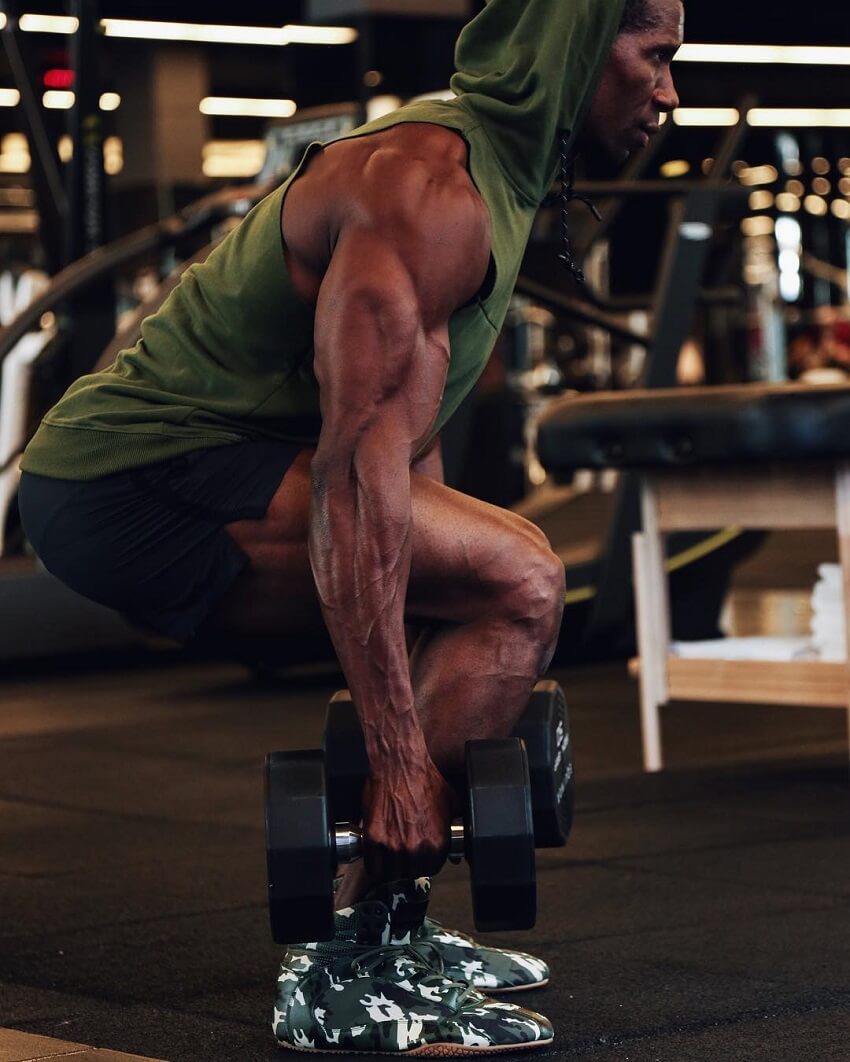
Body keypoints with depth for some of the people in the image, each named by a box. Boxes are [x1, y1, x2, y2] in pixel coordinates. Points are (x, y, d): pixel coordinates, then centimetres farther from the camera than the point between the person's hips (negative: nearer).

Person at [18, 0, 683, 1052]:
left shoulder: (491, 180, 15)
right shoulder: (428, 186, -18)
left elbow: (409, 438, 22)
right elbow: (356, 463, -27)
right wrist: (399, 758, -30)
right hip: (132, 485, -11)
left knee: (489, 594, 18)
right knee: (517, 585, -20)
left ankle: (385, 927, 20)